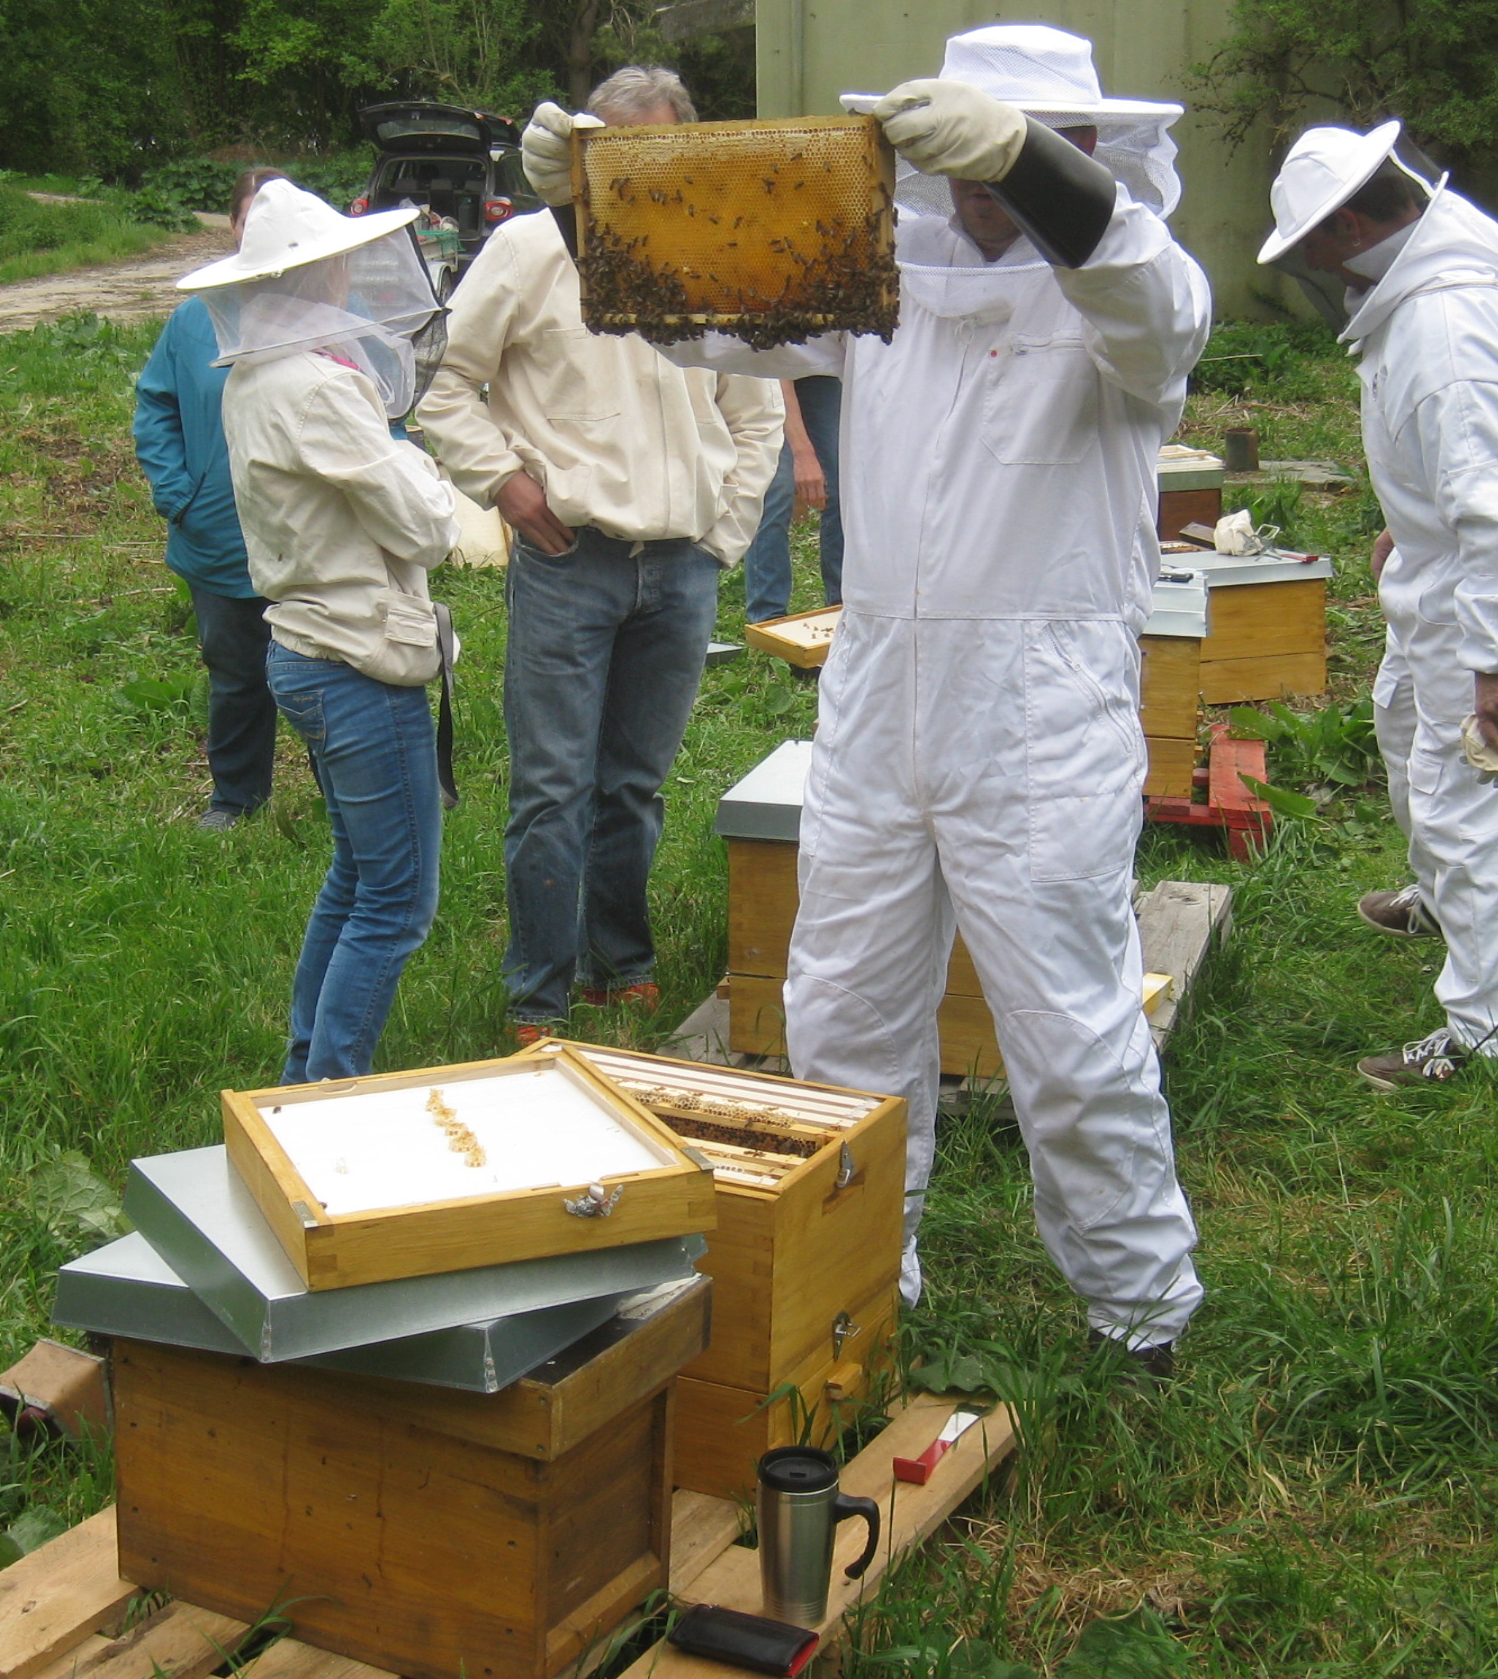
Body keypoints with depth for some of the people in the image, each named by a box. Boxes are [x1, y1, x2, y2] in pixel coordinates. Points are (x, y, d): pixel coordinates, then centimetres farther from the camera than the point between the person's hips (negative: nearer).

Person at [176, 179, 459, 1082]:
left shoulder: (254, 381, 9)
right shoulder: (319, 389, -20)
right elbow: (425, 527, -17)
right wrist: (412, 460, 1)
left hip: (305, 652, 10)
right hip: (362, 667, -10)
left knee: (357, 882, 22)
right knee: (397, 905, -2)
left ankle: (307, 1078, 31)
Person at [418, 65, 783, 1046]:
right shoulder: (534, 249, -2)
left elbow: (759, 414, 18)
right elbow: (445, 381, 2)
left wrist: (723, 534, 11)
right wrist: (504, 479, -7)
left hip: (681, 569, 3)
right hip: (568, 561, -3)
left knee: (639, 784, 14)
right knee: (555, 792, -2)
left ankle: (621, 964, 30)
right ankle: (540, 1003, 9)